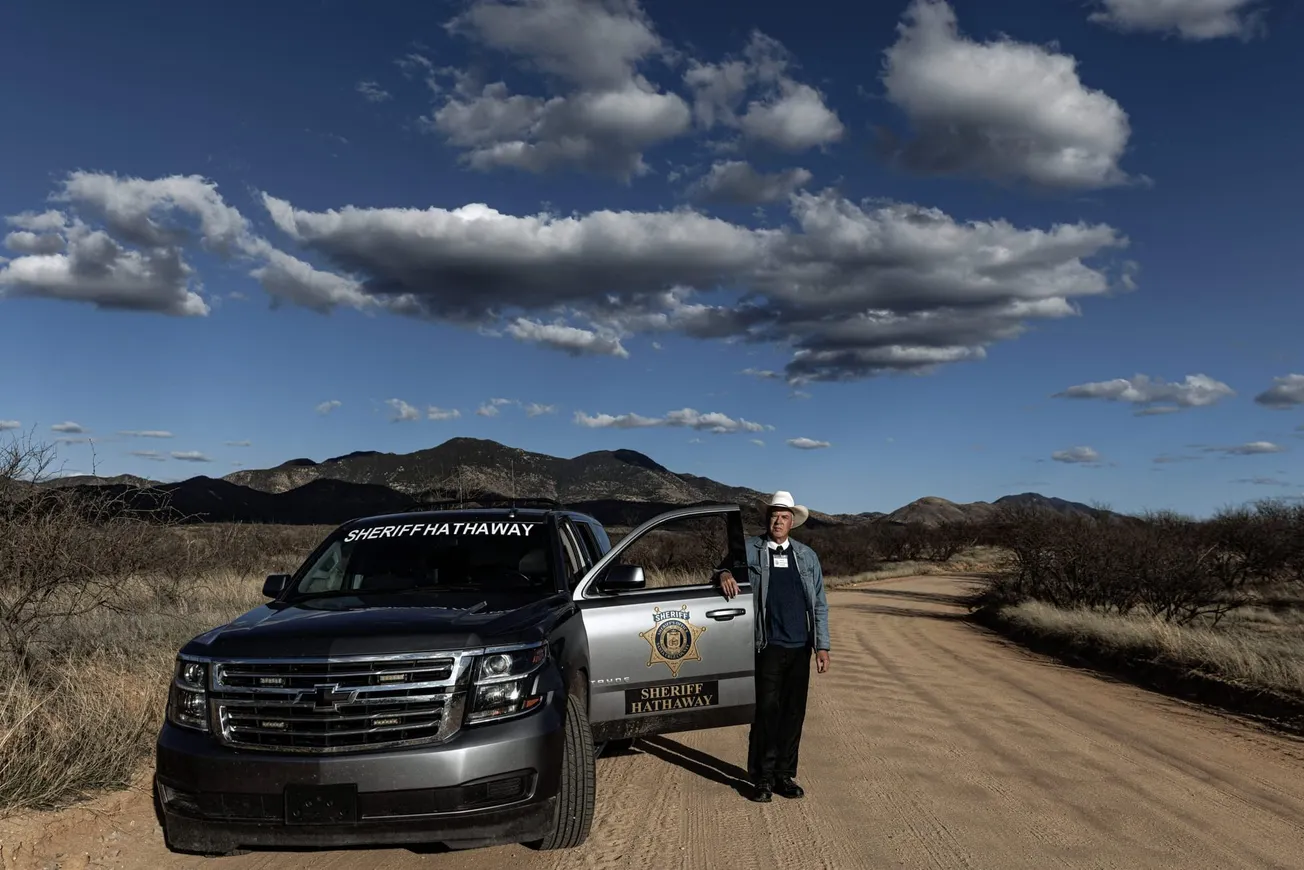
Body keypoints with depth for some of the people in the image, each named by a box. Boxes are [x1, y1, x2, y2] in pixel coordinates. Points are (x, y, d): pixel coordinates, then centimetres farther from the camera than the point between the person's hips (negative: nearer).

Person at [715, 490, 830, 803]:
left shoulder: (806, 556, 12)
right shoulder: (751, 549, 5)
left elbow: (819, 604, 12)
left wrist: (822, 645, 5)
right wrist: (724, 574, -29)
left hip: (800, 647, 3)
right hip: (769, 646, -3)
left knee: (794, 712, 7)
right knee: (767, 709, -5)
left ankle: (785, 775, 19)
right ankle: (763, 777, 7)